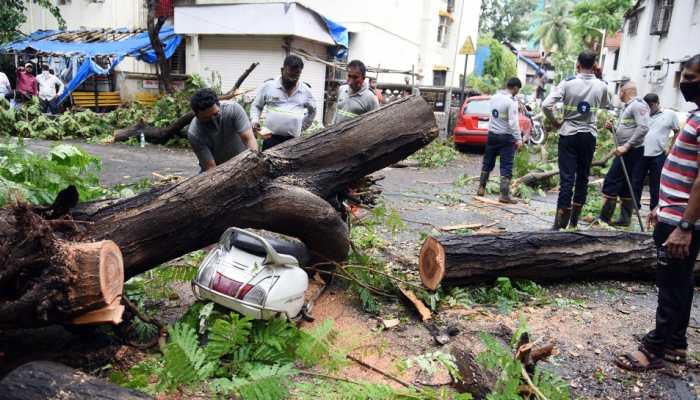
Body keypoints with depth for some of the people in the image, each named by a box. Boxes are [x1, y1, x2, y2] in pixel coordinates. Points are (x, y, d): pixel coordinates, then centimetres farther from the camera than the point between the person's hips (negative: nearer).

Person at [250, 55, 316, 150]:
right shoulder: (268, 86, 0)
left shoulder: (305, 90, 5)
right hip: (271, 138, -1)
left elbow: (312, 111, 21)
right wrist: (255, 121, -7)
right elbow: (256, 106, 10)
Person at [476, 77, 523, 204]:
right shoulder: (511, 102, -17)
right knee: (506, 166, -2)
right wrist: (518, 139, -19)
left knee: (487, 162, 17)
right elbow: (513, 122, -21)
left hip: (492, 134, 6)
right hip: (506, 137, -6)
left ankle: (481, 188, 22)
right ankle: (504, 195, -3)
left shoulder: (494, 97, 5)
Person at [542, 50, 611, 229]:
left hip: (569, 134, -2)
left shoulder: (568, 83, -8)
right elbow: (606, 104, 21)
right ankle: (573, 221, 20)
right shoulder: (601, 86, 0)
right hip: (589, 136, 2)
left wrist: (555, 122, 0)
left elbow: (546, 105, -17)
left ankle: (559, 224, -6)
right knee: (582, 178, 13)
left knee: (567, 179, -3)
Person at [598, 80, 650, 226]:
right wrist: (612, 128, 5)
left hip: (631, 151, -10)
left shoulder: (638, 105, -11)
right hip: (625, 151, 10)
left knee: (611, 182, -9)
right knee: (624, 186, 11)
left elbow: (643, 128, -22)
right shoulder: (627, 107, 20)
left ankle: (604, 217, -5)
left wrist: (626, 146, -24)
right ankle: (625, 218, 15)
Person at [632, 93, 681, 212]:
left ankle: (654, 209, 18)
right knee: (636, 182, 5)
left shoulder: (670, 114, 2)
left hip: (658, 155, -2)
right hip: (641, 154, 2)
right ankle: (634, 206, 17)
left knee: (655, 184, 7)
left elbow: (677, 132, 10)